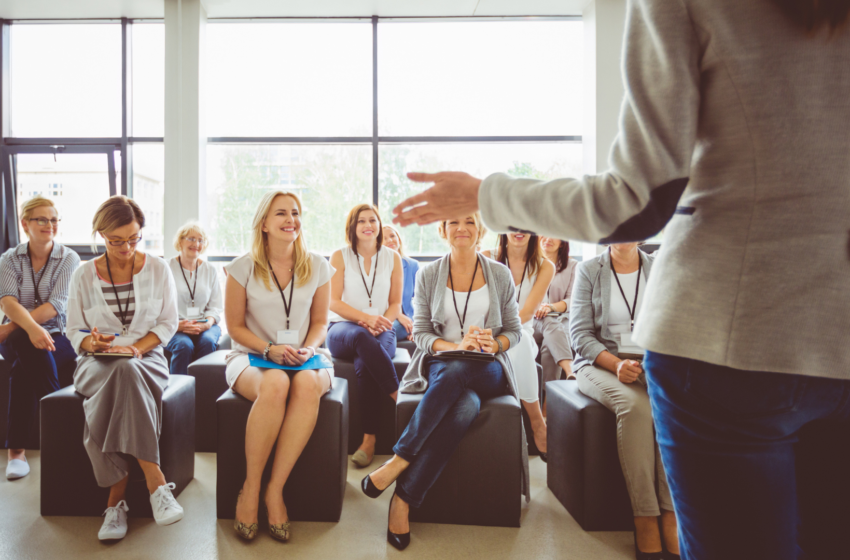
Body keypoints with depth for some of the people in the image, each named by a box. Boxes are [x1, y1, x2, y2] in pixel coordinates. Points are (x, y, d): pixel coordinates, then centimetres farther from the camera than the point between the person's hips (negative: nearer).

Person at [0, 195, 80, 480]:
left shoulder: (69, 258, 0)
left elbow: (55, 306, -12)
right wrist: (31, 328, -34)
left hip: (58, 338, -1)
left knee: (23, 368, -31)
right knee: (34, 351, -34)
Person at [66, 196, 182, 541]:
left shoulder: (158, 269, 6)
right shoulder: (84, 275, 8)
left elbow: (168, 323, 3)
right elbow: (74, 331, 8)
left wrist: (136, 347, -14)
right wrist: (94, 343, -16)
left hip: (146, 358, 0)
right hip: (97, 360, 1)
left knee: (126, 371, -37)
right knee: (120, 375, -36)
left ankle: (117, 497, -31)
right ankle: (154, 481, -33)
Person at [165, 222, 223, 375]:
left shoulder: (210, 270, 15)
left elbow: (216, 307, 11)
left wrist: (208, 322, -10)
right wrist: (177, 325, -19)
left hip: (205, 327, 2)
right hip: (174, 328, -2)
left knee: (208, 341, -31)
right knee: (184, 345, -34)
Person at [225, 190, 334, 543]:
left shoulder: (317, 267, 6)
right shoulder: (243, 267, 1)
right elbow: (235, 326, 2)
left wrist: (309, 349, -10)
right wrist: (269, 350, -14)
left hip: (302, 357, 2)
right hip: (251, 356, -1)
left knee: (308, 384, -35)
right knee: (275, 385, -37)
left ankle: (275, 490, -24)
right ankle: (251, 487, -17)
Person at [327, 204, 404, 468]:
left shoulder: (392, 258, 10)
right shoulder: (340, 256, 5)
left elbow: (396, 303, 10)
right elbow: (334, 302, -2)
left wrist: (382, 322, -12)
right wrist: (366, 318, -17)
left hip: (381, 331, 1)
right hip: (343, 329, -1)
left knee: (364, 364, -33)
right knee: (361, 337, -39)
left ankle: (369, 439, -22)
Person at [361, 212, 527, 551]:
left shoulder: (500, 275, 7)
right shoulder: (428, 275, 6)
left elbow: (514, 330, 10)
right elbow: (420, 333, 3)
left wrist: (494, 344, -13)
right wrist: (456, 346, -16)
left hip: (488, 370, 0)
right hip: (440, 367, 0)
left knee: (456, 372, -38)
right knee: (467, 406, -36)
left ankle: (399, 460, -31)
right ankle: (403, 501, -33)